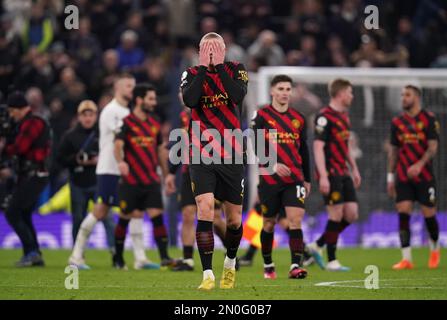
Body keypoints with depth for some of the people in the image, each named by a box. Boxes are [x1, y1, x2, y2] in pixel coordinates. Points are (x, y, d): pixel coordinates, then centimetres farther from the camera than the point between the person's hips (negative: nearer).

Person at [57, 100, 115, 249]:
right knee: (78, 220, 10)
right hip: (78, 185, 2)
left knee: (107, 217, -12)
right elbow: (61, 158, 3)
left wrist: (100, 160, -15)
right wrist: (76, 160, -13)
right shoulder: (70, 136, 3)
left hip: (99, 182, -2)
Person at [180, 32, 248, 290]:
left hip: (232, 155, 1)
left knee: (234, 219, 9)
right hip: (202, 155, -1)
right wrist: (203, 67, -15)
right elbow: (189, 100, -18)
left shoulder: (236, 70, 2)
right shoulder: (192, 74, 2)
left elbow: (238, 96, -19)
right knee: (205, 208, -20)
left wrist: (219, 66, -17)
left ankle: (231, 262, 38)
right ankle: (208, 274, -19)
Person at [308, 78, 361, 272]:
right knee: (336, 215, -7)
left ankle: (317, 246, 16)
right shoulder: (324, 117, -13)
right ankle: (331, 261, 1)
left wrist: (354, 169, 25)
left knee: (351, 214, 4)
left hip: (343, 174, 9)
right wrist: (323, 176, -23)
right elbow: (318, 147, -18)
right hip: (330, 174, -9)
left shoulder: (344, 116, 16)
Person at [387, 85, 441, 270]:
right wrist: (390, 177, 11)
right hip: (403, 177, 3)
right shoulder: (397, 122, 9)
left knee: (429, 214, 1)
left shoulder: (428, 119, -4)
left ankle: (434, 249, 29)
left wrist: (419, 165, -24)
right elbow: (394, 150, 14)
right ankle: (406, 259, -10)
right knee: (403, 213, -9)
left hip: (424, 176, -3)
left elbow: (433, 147, -10)